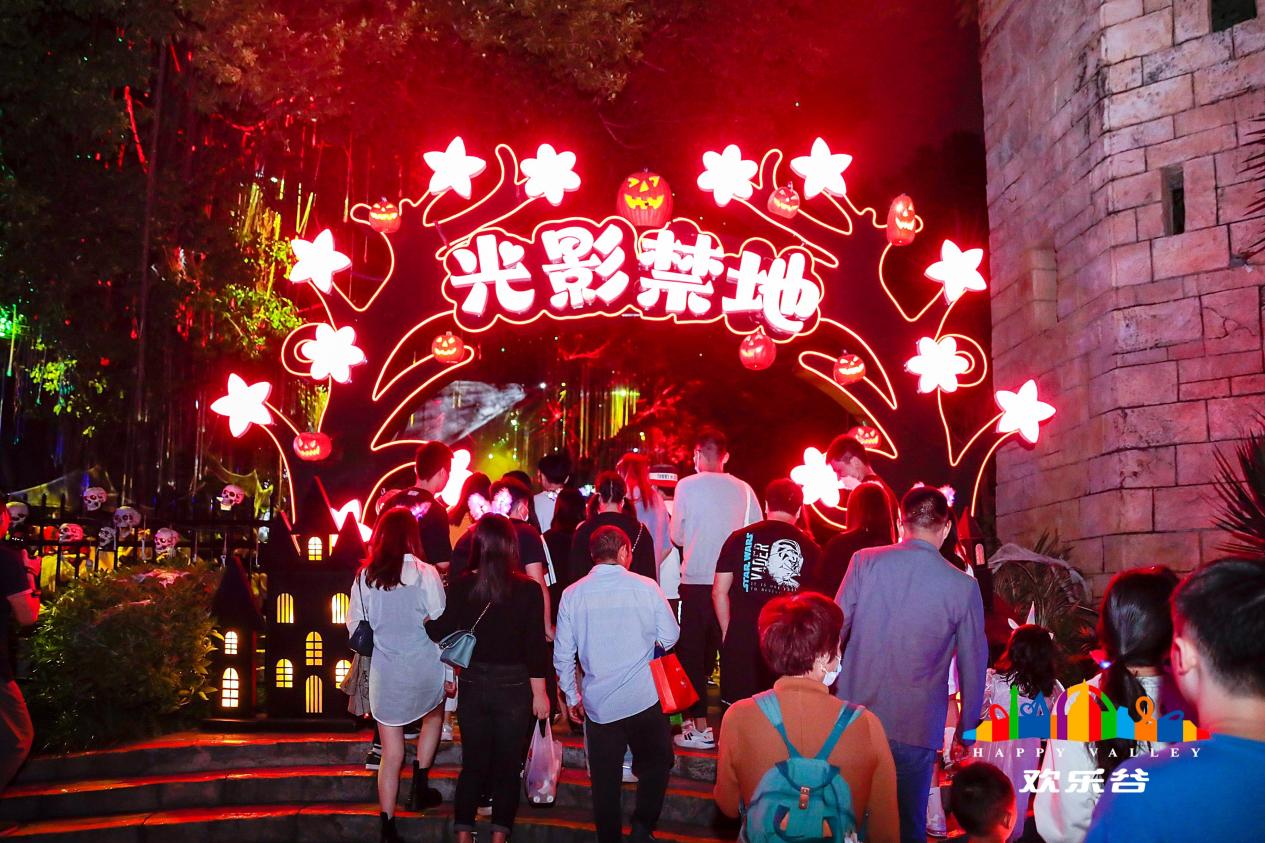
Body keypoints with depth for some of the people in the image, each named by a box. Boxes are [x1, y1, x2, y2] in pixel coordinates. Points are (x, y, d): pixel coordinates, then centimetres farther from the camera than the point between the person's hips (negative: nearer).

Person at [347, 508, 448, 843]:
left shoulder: (364, 577, -2)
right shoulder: (426, 574, -11)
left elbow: (354, 627, 7)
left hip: (384, 675, 2)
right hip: (423, 670, -2)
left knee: (391, 755, 11)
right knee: (434, 714, 30)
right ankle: (420, 785, 21)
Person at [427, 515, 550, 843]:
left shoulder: (460, 586, -8)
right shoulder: (528, 589, -11)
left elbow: (440, 633, -5)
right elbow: (536, 646, -10)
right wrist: (540, 692, -2)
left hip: (472, 684, 2)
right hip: (514, 686, -2)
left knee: (473, 763, 15)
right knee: (507, 766, 12)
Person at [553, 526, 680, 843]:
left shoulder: (572, 595, -1)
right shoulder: (645, 587, -7)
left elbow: (563, 655, 2)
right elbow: (670, 637, 0)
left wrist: (572, 696, 15)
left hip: (598, 704, 2)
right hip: (644, 698, -2)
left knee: (605, 781, 13)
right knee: (656, 764, 18)